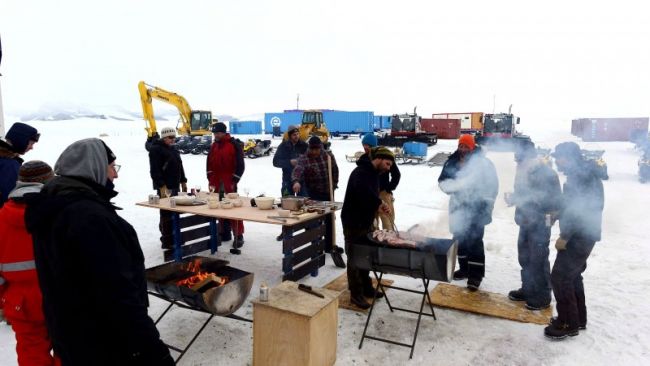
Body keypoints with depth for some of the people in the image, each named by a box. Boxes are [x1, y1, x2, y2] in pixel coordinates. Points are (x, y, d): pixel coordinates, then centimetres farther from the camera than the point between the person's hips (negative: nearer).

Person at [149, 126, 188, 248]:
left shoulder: (173, 150, 18)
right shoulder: (156, 149, -11)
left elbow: (179, 166, 25)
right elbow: (155, 171, -18)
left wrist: (183, 182, 19)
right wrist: (162, 186, -23)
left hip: (175, 186, 9)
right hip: (165, 187, -9)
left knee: (174, 213, 13)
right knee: (167, 213, -8)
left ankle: (172, 237, 25)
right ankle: (167, 241, -4)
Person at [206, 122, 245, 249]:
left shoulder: (234, 145, -7)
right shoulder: (214, 146, 13)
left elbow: (240, 164, -9)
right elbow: (209, 164, 16)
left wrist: (234, 180, -11)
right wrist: (211, 180, 8)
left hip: (229, 183, -7)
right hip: (216, 184, 7)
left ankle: (238, 236, -4)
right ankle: (224, 233, 21)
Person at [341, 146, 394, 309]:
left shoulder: (373, 174, 11)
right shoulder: (361, 172, -21)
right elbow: (363, 192, -41)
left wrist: (379, 205, -7)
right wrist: (380, 202, -29)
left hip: (366, 222, 10)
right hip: (353, 223, -9)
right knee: (355, 259, 2)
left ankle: (366, 287, 33)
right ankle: (356, 294, 12)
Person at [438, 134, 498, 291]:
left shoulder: (482, 163, -10)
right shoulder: (452, 162, 3)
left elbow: (492, 185, -6)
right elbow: (443, 181, 4)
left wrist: (486, 205, -9)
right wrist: (453, 186, -17)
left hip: (476, 208, -5)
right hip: (459, 207, 5)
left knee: (474, 240, -5)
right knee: (460, 238, 14)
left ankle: (476, 274, 5)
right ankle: (465, 268, 30)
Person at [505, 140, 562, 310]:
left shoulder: (546, 173, -19)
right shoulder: (524, 171, 7)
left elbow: (554, 201, -21)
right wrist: (513, 198, -4)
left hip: (540, 224, -8)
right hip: (526, 222, 8)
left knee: (538, 260, 0)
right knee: (525, 258, 17)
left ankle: (543, 297, 14)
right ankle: (528, 289, 32)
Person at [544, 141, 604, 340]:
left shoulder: (581, 176, -20)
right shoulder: (581, 173, 13)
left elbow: (579, 209, -25)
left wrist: (564, 236, -22)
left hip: (579, 236, -11)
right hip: (582, 234, 11)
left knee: (560, 277, -7)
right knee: (572, 275, 18)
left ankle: (568, 323, 3)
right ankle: (578, 318, 29)